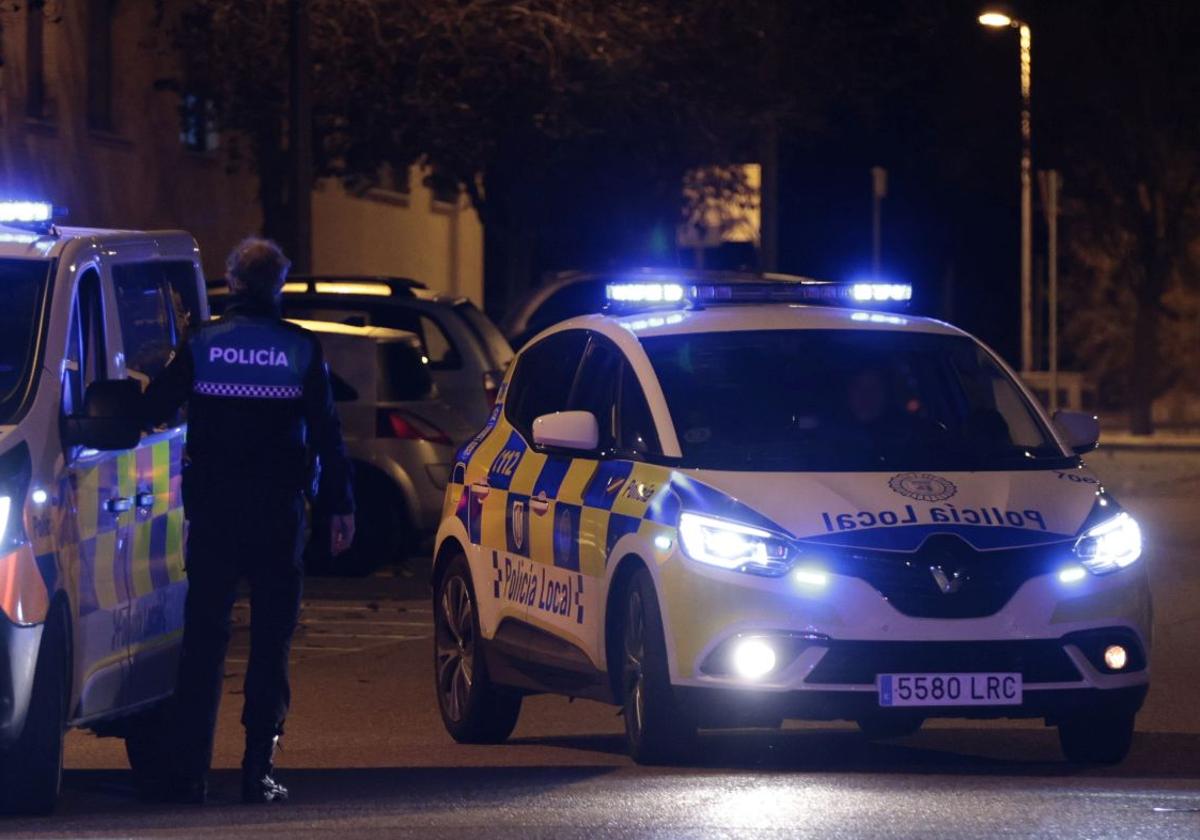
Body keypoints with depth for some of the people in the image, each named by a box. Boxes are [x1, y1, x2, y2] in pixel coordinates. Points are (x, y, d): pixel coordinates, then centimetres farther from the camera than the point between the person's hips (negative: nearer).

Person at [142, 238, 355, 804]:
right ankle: (259, 771, -1)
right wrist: (340, 506, 7)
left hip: (213, 513, 1)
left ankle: (188, 773, -1)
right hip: (279, 514, 0)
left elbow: (152, 410, 4)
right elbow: (326, 434, 1)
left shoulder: (202, 344, 0)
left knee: (203, 639, 4)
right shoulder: (301, 350, 0)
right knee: (271, 641, 4)